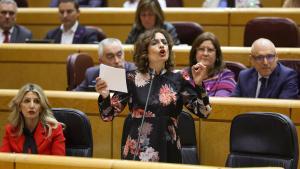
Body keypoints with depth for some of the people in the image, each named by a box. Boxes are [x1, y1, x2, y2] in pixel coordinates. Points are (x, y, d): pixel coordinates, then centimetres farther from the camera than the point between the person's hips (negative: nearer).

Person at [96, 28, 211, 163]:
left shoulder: (178, 80, 3)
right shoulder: (132, 78, -1)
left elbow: (203, 111, -2)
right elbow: (108, 115, -1)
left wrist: (198, 83, -15)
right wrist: (104, 96, -21)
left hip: (168, 153, 1)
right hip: (136, 153, -1)